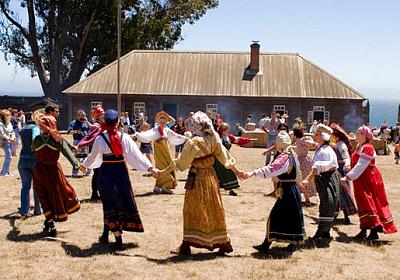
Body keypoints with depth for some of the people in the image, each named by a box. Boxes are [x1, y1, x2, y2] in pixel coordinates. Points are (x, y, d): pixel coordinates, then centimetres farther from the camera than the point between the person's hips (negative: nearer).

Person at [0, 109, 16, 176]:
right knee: (9, 157, -10)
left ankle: (6, 171, 24)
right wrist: (9, 139, -25)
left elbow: (12, 132, 13)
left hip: (10, 142, 7)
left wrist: (13, 138, -6)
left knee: (7, 157, 13)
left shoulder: (9, 123, 10)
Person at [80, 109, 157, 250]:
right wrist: (150, 168, -3)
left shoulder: (100, 139, -8)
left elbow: (93, 156, 5)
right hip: (121, 172, 2)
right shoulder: (124, 137, -6)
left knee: (110, 206, 6)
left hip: (105, 173, -1)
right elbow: (137, 154, -7)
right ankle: (105, 234, 26)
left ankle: (118, 239, 1)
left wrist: (84, 165, 25)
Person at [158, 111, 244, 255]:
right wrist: (237, 171, 17)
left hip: (197, 178, -5)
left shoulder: (193, 142, -19)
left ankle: (187, 245, 9)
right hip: (211, 176, 6)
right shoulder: (214, 139, -3)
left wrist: (163, 172, -11)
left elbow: (180, 162, -17)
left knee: (192, 209, 5)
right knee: (214, 209, 15)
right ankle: (223, 242, 21)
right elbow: (225, 157, 5)